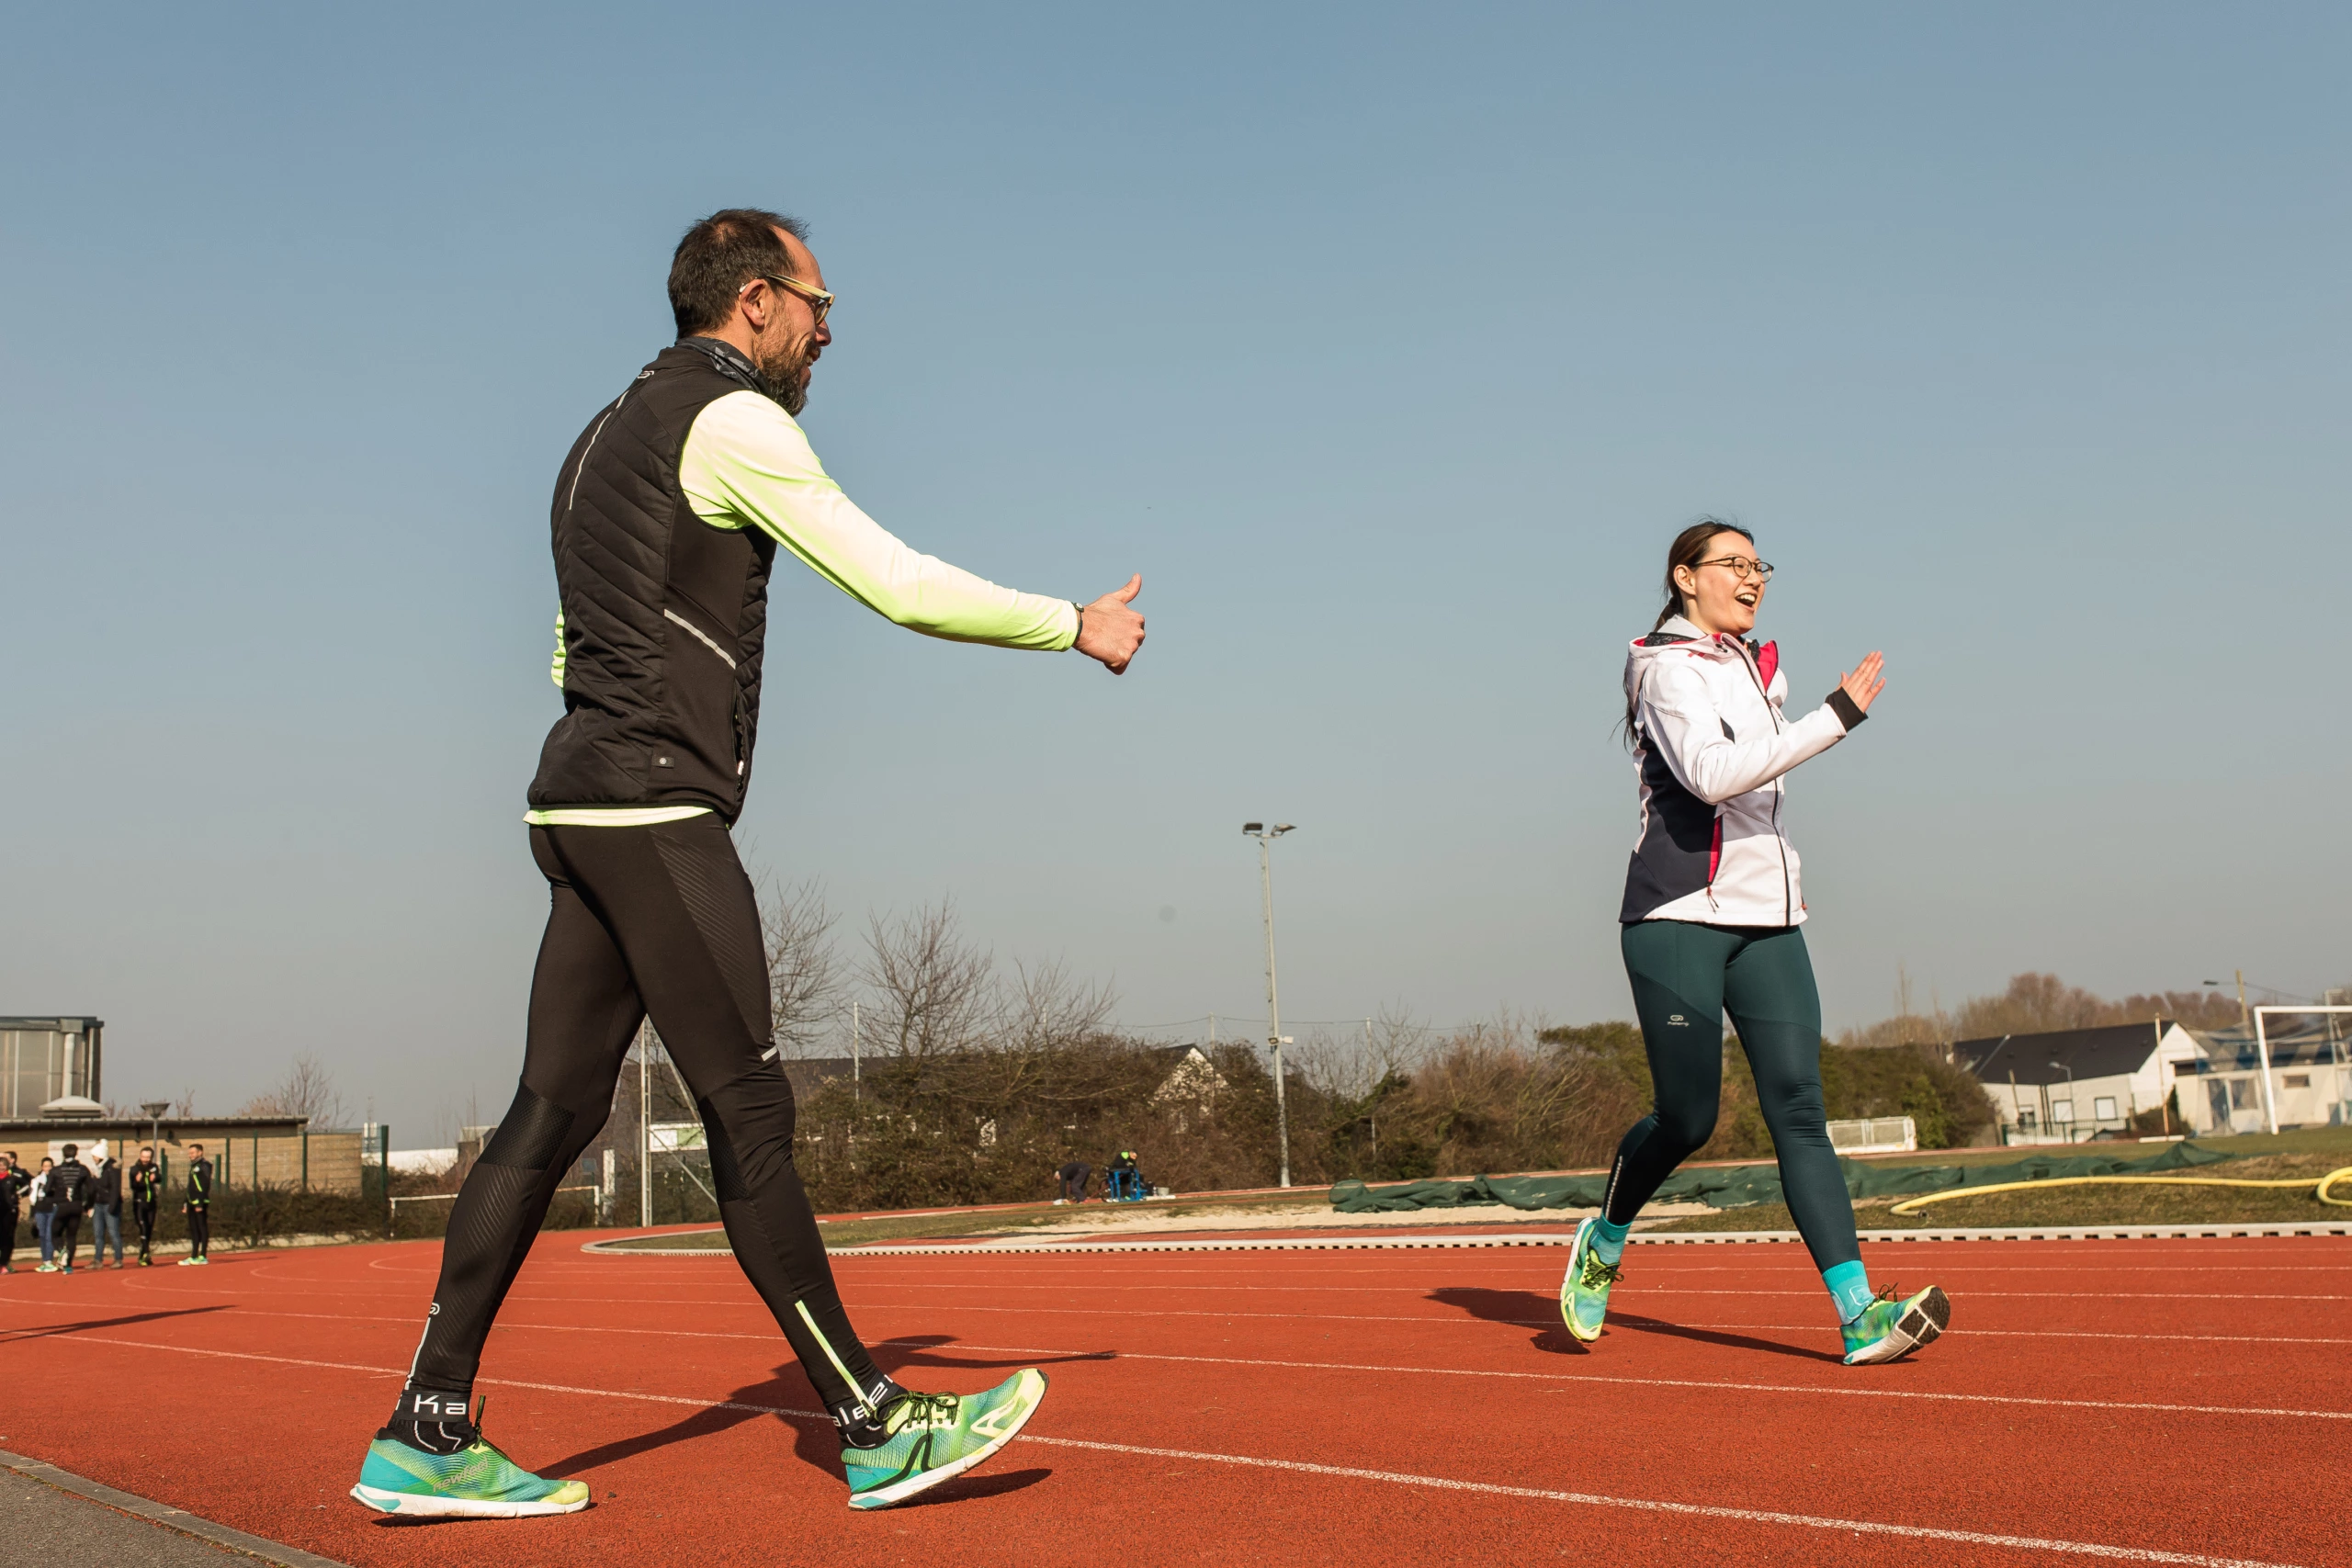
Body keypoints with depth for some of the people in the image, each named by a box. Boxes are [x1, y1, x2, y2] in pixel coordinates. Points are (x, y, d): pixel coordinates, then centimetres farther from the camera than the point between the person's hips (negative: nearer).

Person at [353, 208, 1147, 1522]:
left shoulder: (612, 429, 23)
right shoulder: (733, 419, -6)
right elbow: (904, 586, -10)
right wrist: (1076, 625, 0)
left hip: (585, 807, 9)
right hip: (654, 808, -9)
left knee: (555, 1113, 6)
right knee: (750, 1114, -8)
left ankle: (428, 1436, 8)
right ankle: (876, 1427, -2)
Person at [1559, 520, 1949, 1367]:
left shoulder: (1755, 665, 18)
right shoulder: (1668, 667, -7)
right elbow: (1711, 773, -24)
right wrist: (1837, 716, -24)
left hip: (1767, 922, 7)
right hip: (1679, 918, -7)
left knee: (1798, 1107, -5)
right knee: (1687, 1119, -4)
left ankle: (1860, 1313, -12)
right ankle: (1603, 1243, 25)